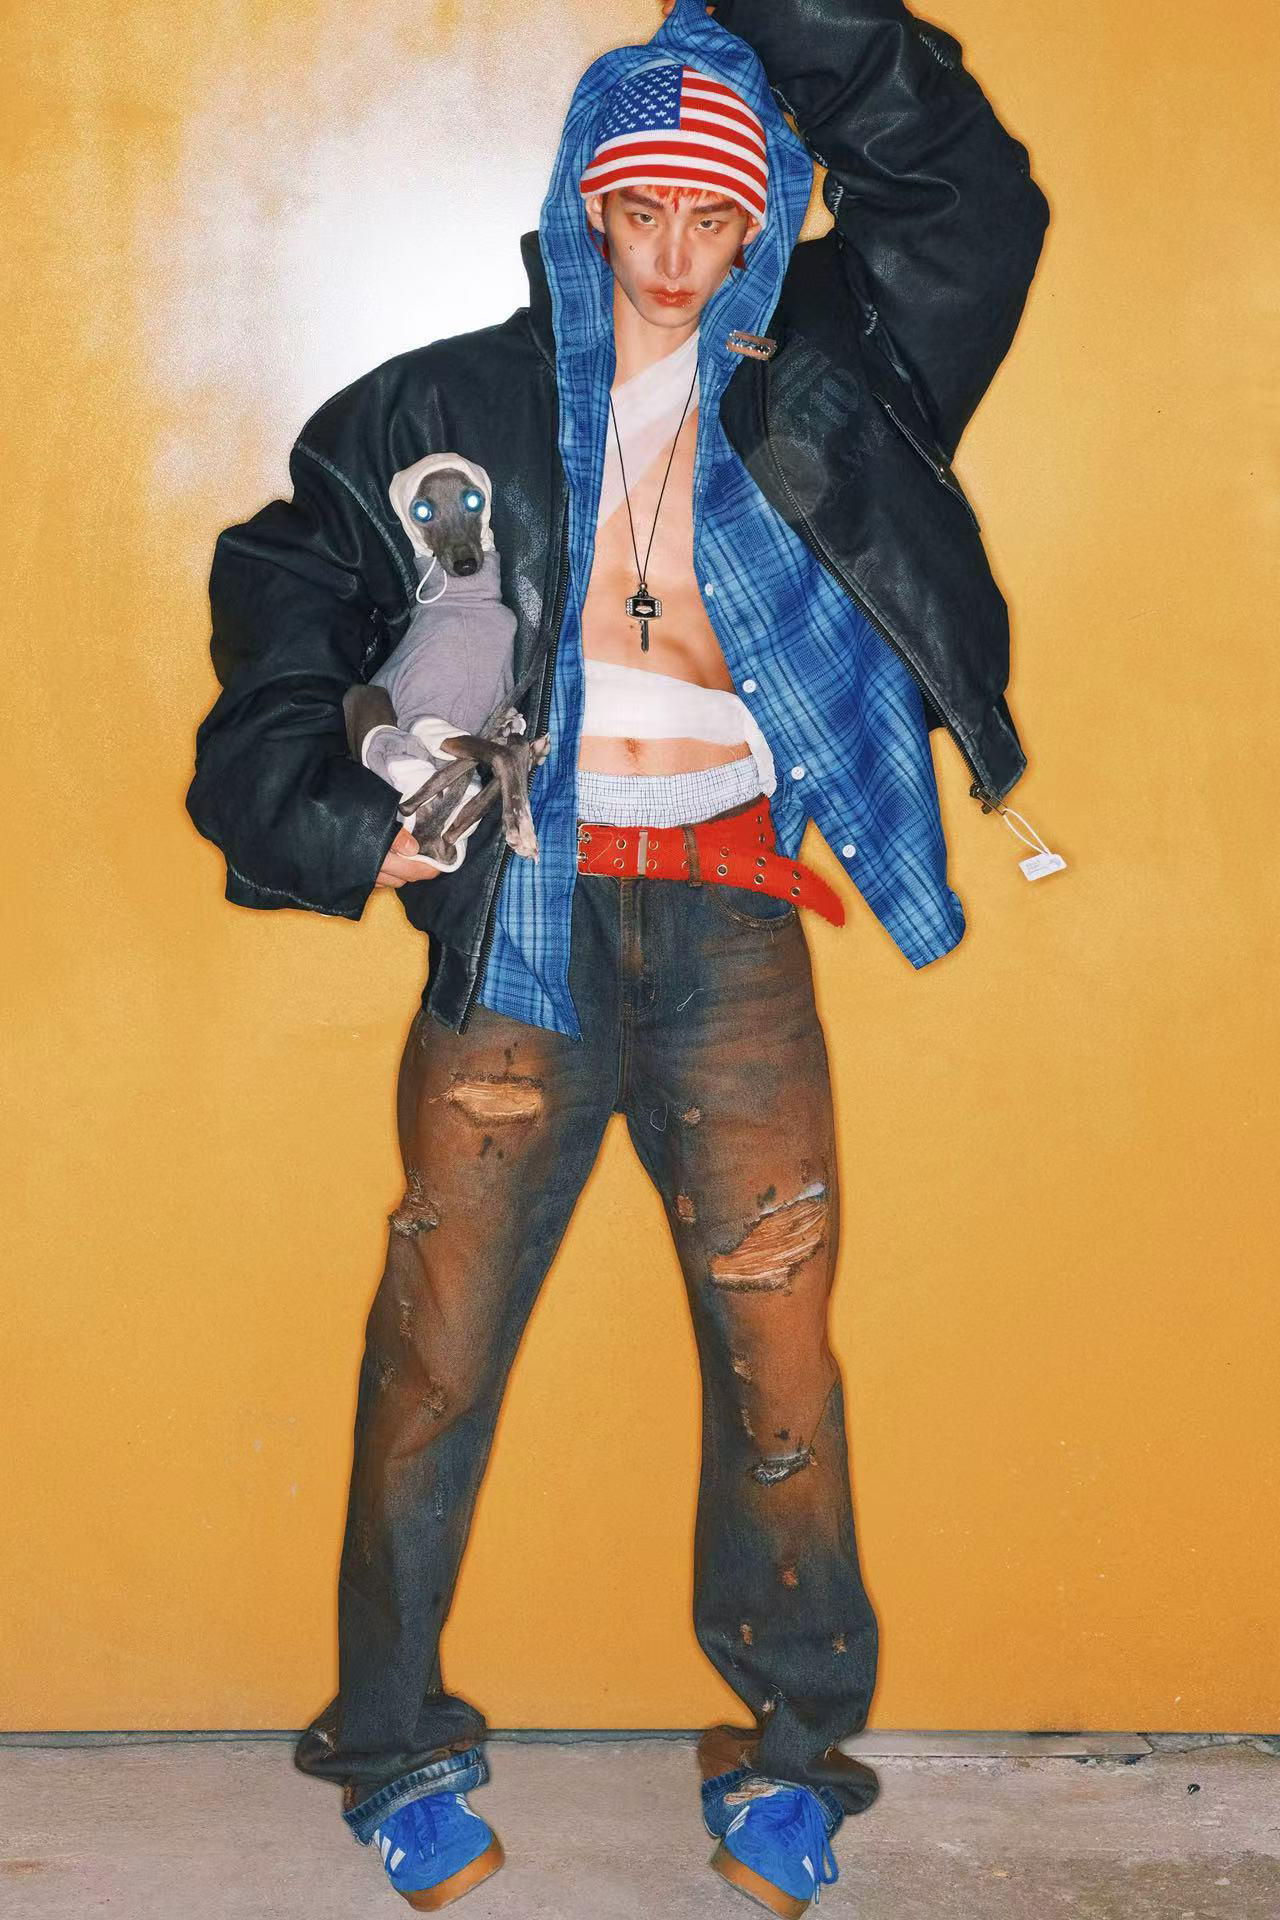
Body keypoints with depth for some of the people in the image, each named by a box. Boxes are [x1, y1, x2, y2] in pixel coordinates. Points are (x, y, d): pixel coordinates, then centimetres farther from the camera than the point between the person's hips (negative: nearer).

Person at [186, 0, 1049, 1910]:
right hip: (519, 915, -1)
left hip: (729, 915, 1)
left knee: (778, 1346, 2)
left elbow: (963, 193, 2)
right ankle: (396, 1743, 19)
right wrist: (336, 802, -3)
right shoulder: (459, 410, 4)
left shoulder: (814, 382, 6)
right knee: (440, 1340, 1)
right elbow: (290, 587, 11)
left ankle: (791, 1752, 19)